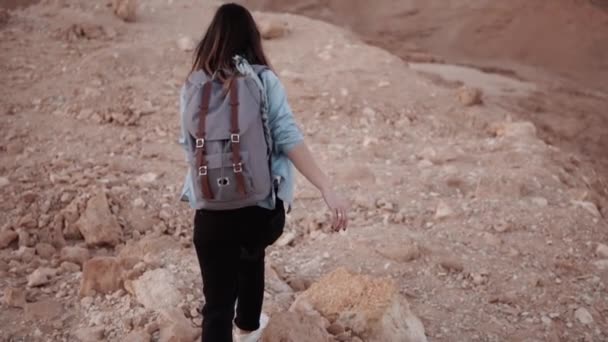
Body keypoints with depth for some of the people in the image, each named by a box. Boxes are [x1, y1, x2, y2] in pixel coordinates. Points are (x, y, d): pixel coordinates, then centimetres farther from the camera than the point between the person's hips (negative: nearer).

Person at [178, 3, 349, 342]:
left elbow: (189, 145, 8)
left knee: (217, 301, 5)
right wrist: (329, 190, -18)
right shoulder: (264, 79, -6)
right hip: (263, 204, 1)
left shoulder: (194, 86, 0)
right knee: (252, 258, 32)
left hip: (213, 211, -1)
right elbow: (288, 137, -15)